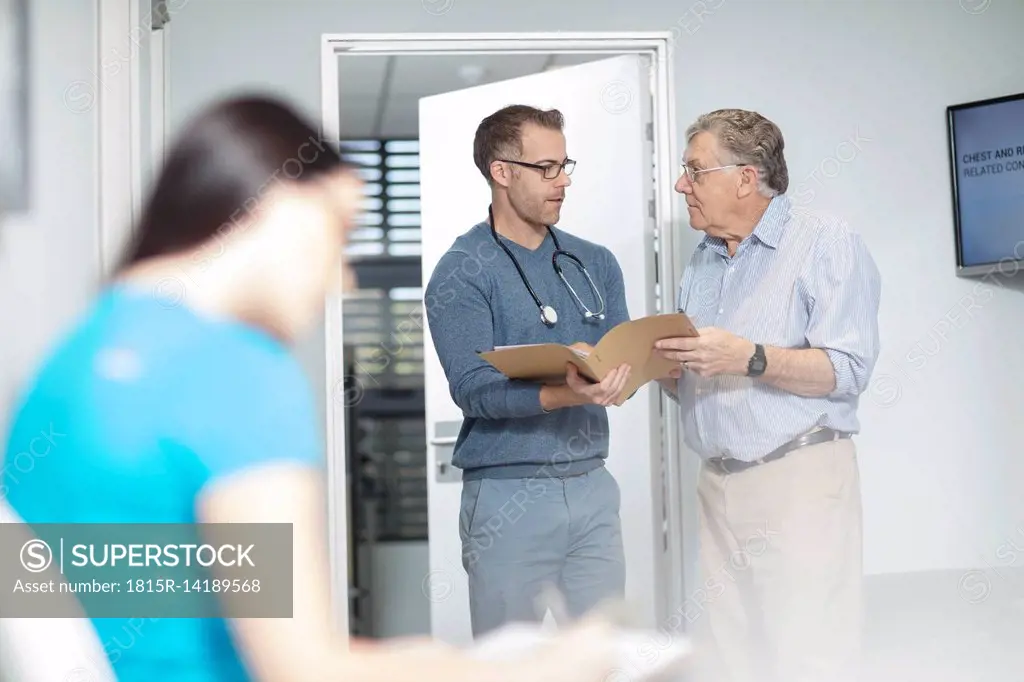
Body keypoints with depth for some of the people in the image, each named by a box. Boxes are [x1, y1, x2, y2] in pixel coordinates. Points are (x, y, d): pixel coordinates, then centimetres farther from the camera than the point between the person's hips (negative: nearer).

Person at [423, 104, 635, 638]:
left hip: (593, 486, 5)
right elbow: (472, 388, -16)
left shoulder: (594, 263, 12)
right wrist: (566, 395, -30)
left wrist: (604, 373, -17)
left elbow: (625, 359, 6)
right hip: (509, 494, -4)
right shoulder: (462, 273, -5)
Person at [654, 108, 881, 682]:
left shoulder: (827, 242, -4)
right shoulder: (703, 263, 19)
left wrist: (749, 358, -23)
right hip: (718, 483, 7)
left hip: (800, 479, -7)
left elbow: (848, 370, -13)